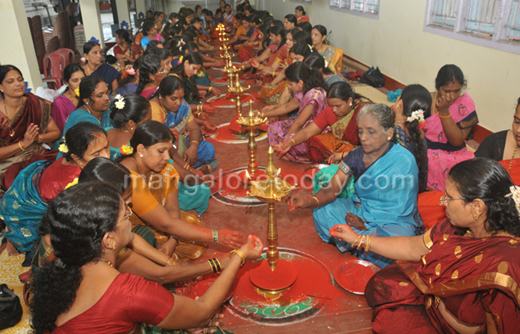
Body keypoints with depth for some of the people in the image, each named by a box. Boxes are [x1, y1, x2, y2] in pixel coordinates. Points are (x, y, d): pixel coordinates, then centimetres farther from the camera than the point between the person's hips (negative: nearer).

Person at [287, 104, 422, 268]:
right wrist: (312, 200, -36)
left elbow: (400, 210, -15)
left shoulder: (403, 161, -18)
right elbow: (332, 189, -14)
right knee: (322, 211, -14)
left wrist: (366, 224, -21)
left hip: (394, 221, -4)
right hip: (360, 210, 5)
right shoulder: (356, 155, -4)